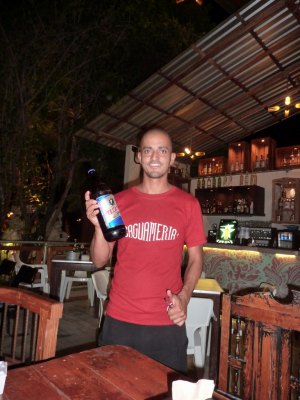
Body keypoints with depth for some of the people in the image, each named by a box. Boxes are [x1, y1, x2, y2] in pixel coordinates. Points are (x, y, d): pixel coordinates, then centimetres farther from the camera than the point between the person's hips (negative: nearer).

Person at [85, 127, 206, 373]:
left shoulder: (188, 204, -1)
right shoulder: (119, 201, 1)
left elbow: (196, 258, 4)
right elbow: (100, 261, 3)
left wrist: (184, 297, -11)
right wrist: (98, 226, -15)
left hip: (168, 323, -1)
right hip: (119, 320, 1)